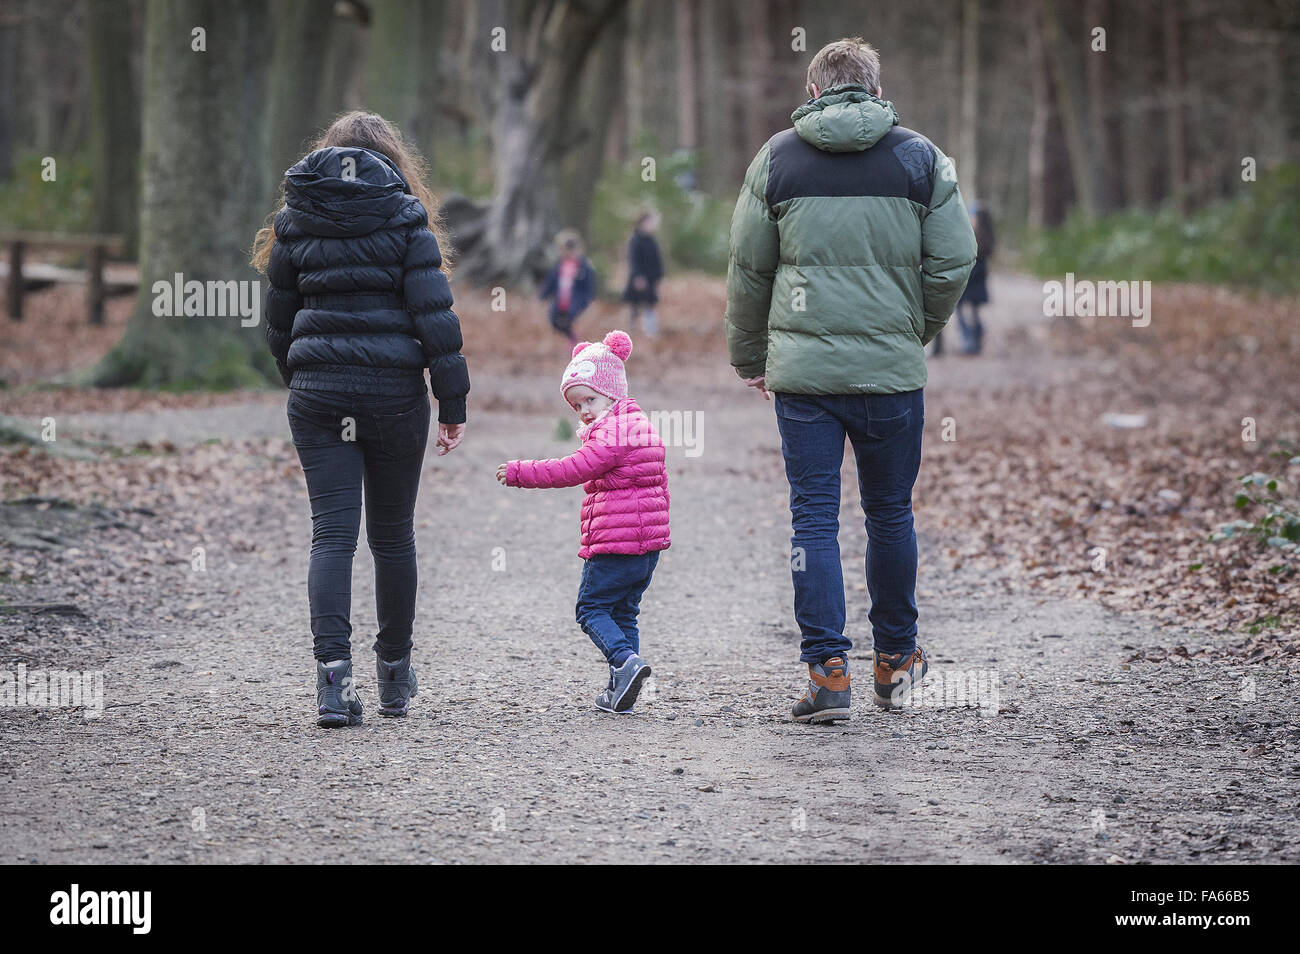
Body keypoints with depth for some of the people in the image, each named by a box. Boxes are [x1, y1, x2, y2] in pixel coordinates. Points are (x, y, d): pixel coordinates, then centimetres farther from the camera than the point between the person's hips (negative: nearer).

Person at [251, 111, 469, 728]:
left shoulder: (295, 220, 7)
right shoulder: (404, 217, -1)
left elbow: (279, 320, 12)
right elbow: (434, 314, -7)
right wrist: (453, 401, -4)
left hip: (317, 394, 1)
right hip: (394, 392, -1)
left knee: (332, 533, -1)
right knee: (392, 534, 12)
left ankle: (333, 674, -17)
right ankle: (394, 673, 24)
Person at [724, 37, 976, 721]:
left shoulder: (776, 158, 3)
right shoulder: (919, 158, 3)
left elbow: (747, 268, 6)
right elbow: (954, 262, 0)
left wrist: (749, 357, 18)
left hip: (802, 370, 0)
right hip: (892, 370, 1)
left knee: (814, 518, 3)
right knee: (890, 513, 14)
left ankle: (827, 671, -3)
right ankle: (895, 660, 26)